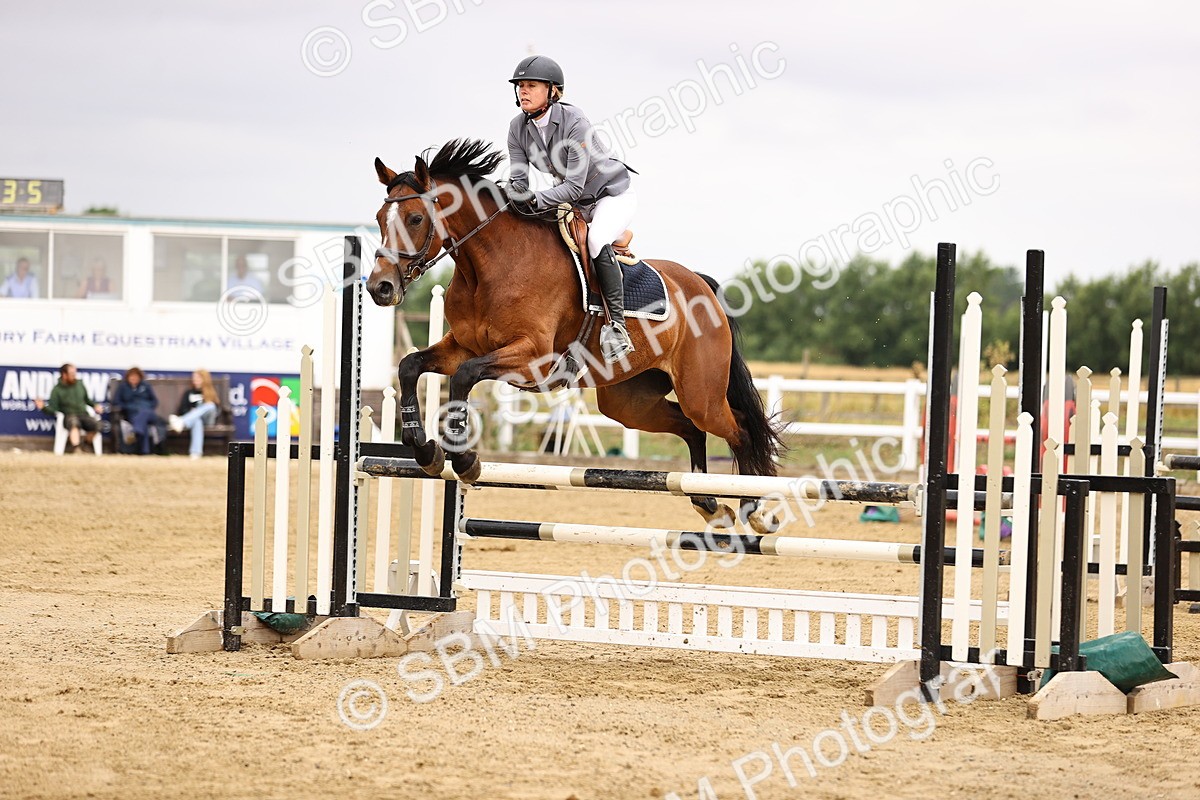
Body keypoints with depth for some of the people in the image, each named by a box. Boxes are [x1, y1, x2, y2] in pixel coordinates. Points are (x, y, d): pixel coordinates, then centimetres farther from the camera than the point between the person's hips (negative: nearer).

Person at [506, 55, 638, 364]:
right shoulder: (518, 127, -10)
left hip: (613, 193, -8)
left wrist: (536, 201, -43)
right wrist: (517, 195, -32)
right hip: (573, 201, 8)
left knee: (596, 241, -33)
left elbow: (575, 184, -31)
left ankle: (617, 326, -33)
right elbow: (518, 176, -8)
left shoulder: (574, 122, -29)